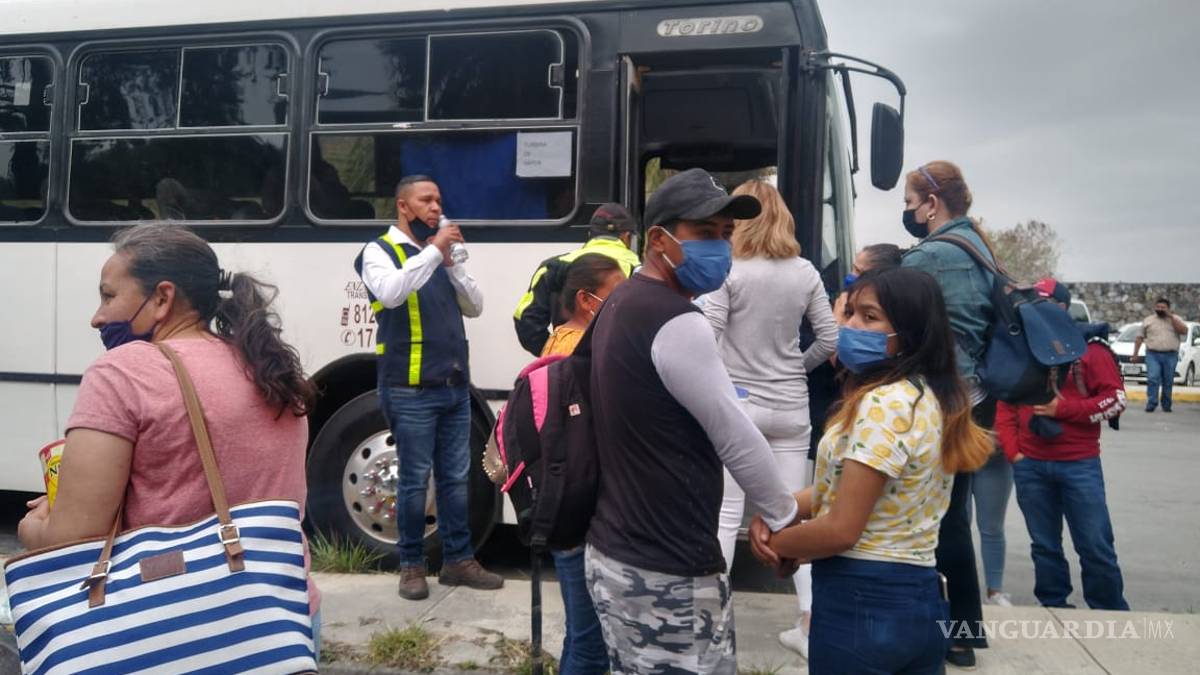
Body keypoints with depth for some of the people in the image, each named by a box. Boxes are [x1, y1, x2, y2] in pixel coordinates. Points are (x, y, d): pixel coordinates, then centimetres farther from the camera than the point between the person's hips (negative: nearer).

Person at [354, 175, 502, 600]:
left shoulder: (438, 253, 16)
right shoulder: (380, 251, -2)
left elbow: (475, 307, 11)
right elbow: (390, 293, -24)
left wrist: (451, 263, -3)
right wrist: (433, 251, -20)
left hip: (455, 387, 6)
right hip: (411, 391, -6)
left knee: (455, 478, 11)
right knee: (415, 480, 1)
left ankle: (458, 560, 21)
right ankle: (411, 565, 14)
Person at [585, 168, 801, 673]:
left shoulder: (621, 303, 11)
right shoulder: (677, 323, -19)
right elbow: (735, 437, -14)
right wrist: (784, 515, 1)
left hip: (614, 553, 10)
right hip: (668, 574, -9)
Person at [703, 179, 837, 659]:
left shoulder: (728, 271, -11)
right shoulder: (805, 273, 3)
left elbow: (706, 340, -16)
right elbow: (830, 339, 6)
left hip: (735, 404, -4)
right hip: (790, 408, 4)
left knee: (726, 515, 5)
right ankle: (809, 624, 16)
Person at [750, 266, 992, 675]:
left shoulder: (884, 403, -21)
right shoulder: (933, 398, 8)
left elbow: (840, 530, -22)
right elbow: (843, 487, 10)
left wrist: (775, 543, -5)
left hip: (860, 600, -8)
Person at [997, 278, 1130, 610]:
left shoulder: (1089, 346, -2)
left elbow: (1116, 398, -6)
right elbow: (1005, 403, 12)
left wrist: (1063, 408, -15)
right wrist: (1012, 451, 3)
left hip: (1080, 464, -3)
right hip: (1030, 466, 3)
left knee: (1096, 546, 2)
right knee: (1044, 546, 12)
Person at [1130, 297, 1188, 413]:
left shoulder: (1175, 319, 10)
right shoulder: (1148, 320, 10)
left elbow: (1184, 331, -7)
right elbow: (1139, 338, 12)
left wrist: (1171, 317, -10)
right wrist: (1135, 354, 6)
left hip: (1171, 355, 1)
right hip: (1153, 355, -1)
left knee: (1168, 382, 4)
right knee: (1153, 379, -13)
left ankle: (1166, 405, 12)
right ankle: (1151, 404, -14)